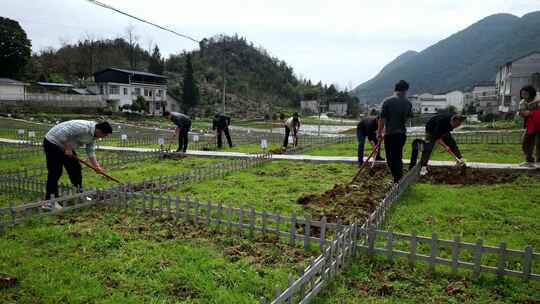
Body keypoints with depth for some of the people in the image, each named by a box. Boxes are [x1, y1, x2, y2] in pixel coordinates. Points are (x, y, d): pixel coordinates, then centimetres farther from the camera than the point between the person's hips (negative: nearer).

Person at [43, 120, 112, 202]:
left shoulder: (93, 135, 0)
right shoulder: (83, 127, -30)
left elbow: (91, 152, 6)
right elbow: (63, 134, -31)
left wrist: (97, 166, 1)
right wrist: (67, 149, -21)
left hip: (66, 146, 10)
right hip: (53, 142, -9)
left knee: (76, 168, 9)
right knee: (55, 172, -10)